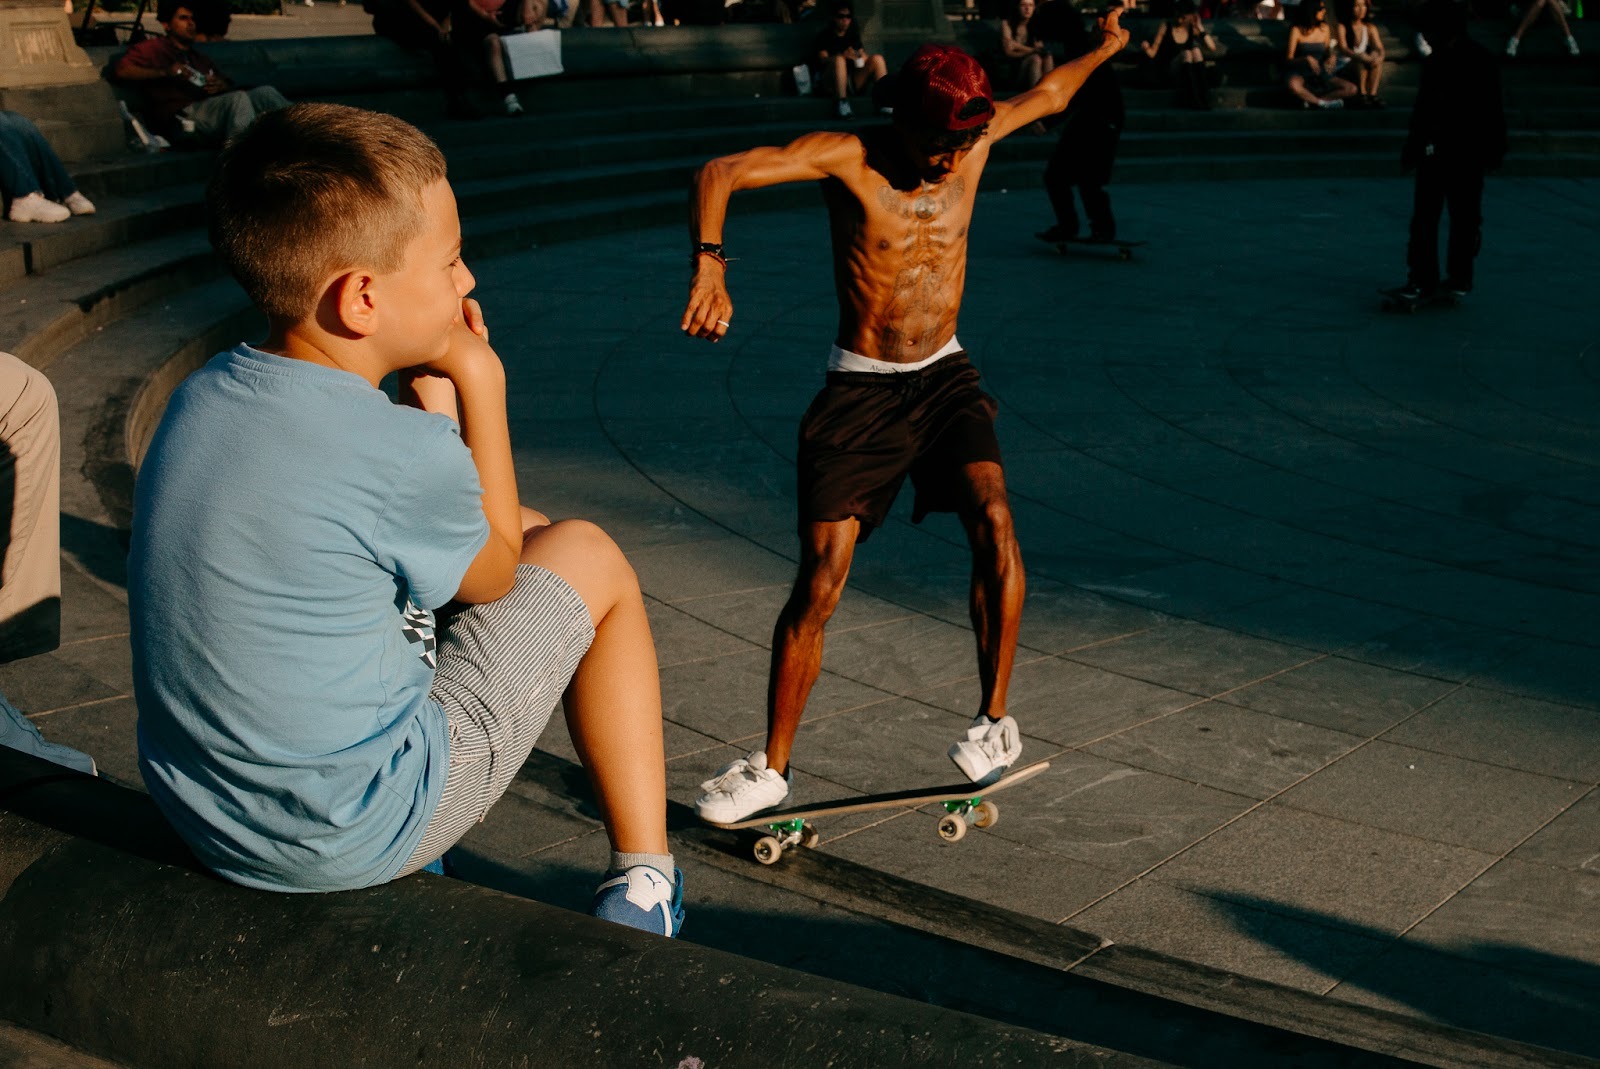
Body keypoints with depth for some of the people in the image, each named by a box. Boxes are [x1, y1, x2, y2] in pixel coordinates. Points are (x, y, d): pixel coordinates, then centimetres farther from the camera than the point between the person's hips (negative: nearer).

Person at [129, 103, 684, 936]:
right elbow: (493, 576, -2)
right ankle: (643, 883, 17)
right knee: (584, 556, 8)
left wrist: (432, 397, 4)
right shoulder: (403, 459, -25)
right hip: (352, 836, -7)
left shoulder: (205, 396, -3)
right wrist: (480, 387, 2)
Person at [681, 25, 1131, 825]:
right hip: (859, 391, -3)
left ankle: (995, 719, -5)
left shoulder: (977, 137, -1)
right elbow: (720, 173, -25)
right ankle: (771, 768, 9)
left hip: (944, 377, 3)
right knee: (818, 585, -6)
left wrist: (1104, 48, 34)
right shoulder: (847, 157, -14)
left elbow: (1047, 95, 21)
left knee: (992, 520, -23)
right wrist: (709, 264, -41)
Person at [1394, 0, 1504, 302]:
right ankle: (1422, 278, 4)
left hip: (1467, 155, -5)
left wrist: (1494, 150, -10)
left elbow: (1492, 110, -7)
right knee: (1423, 217, 1)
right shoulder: (1434, 62, 11)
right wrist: (1413, 146, 16)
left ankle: (1460, 277, 14)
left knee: (1464, 218, 4)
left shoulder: (1481, 61, -7)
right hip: (1432, 152, 5)